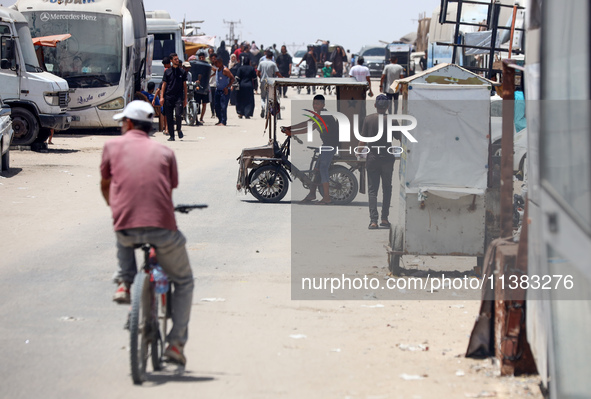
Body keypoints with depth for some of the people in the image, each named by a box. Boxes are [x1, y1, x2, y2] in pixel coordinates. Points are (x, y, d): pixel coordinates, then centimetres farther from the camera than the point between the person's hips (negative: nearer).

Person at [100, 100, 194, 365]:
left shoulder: (113, 146, 14)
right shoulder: (165, 152, 15)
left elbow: (105, 185, 26)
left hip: (126, 227, 0)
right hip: (163, 227, 0)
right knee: (183, 282, 22)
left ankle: (124, 281, 19)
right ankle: (176, 343, 14)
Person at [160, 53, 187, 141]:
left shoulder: (182, 72, 9)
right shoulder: (167, 72, 8)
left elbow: (184, 85, 12)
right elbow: (164, 84, 8)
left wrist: (185, 98, 9)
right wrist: (162, 97, -1)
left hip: (178, 97, -1)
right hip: (168, 97, 1)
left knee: (178, 115, -16)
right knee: (169, 117, 1)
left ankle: (179, 130, 10)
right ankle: (171, 135, 9)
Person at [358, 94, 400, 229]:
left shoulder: (368, 119, -3)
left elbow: (363, 140, -3)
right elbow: (400, 138, 1)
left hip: (372, 159, 0)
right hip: (387, 158, 0)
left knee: (372, 189, 2)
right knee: (387, 188, 14)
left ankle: (373, 220, -10)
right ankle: (385, 218, 12)